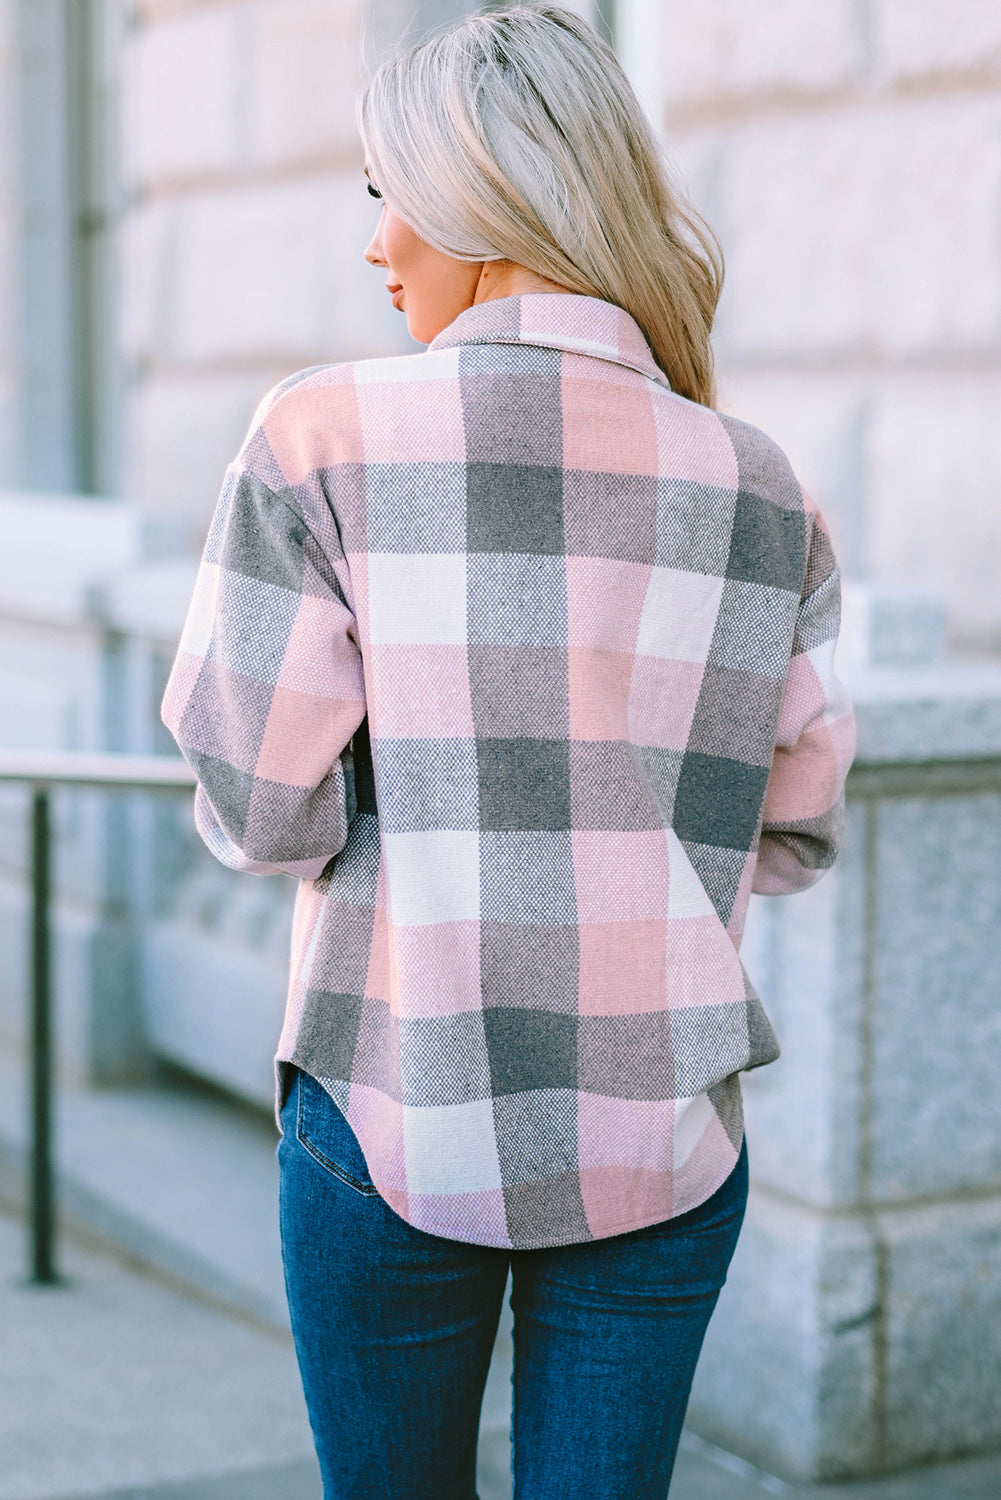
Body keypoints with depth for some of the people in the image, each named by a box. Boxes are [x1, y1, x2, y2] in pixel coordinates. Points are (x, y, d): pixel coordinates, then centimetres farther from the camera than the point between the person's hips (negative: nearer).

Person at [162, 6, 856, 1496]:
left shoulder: (325, 438, -9)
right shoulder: (761, 490, 0)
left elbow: (262, 810, -9)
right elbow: (794, 830, 5)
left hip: (395, 1122, -2)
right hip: (664, 1142, 2)